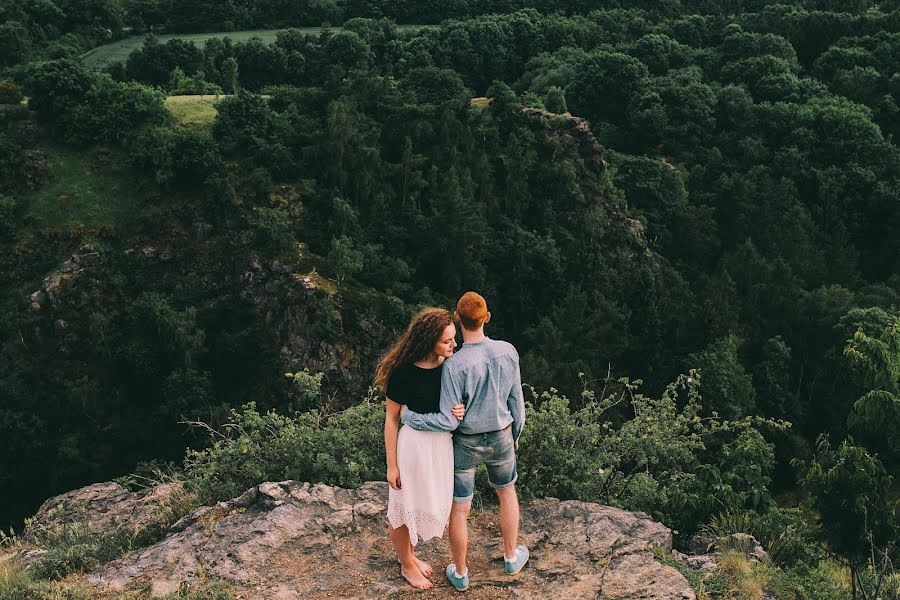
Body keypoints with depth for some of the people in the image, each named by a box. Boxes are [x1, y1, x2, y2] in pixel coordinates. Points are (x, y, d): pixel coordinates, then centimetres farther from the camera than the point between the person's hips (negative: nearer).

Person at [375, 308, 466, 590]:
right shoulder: (404, 372, -20)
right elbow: (391, 419, -11)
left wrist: (461, 410, -15)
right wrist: (391, 465, -10)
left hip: (443, 442, 6)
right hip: (415, 443, -6)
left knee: (432, 504, 20)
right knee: (406, 506, 11)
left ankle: (409, 554, 44)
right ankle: (406, 565, 34)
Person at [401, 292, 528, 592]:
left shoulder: (455, 365, -29)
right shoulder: (508, 352, -16)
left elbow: (448, 420, -25)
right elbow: (516, 401, -3)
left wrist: (408, 417, -15)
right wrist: (516, 434, 14)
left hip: (465, 444, -3)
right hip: (501, 439, 4)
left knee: (459, 509, 16)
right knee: (507, 491, 29)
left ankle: (460, 572, 33)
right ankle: (511, 556, 44)